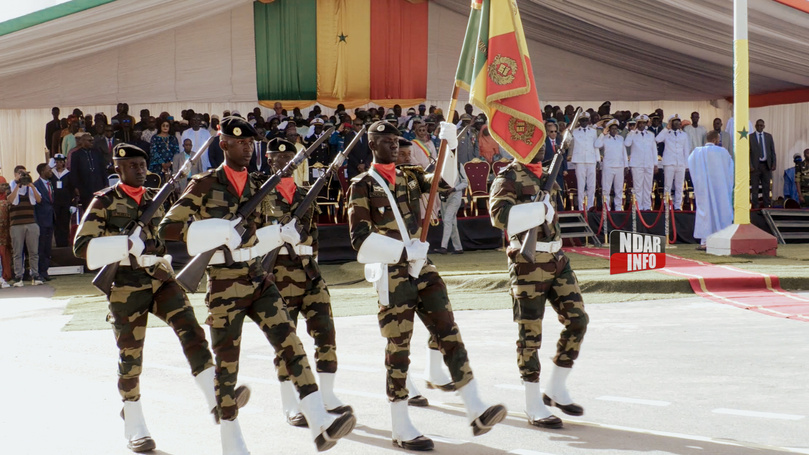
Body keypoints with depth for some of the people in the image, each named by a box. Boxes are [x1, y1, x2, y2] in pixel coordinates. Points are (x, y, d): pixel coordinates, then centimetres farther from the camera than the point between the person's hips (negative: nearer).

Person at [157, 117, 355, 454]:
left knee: (290, 343, -11)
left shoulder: (257, 185, 12)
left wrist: (282, 234, 4)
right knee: (227, 362, 4)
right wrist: (221, 233, -21)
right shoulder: (204, 185, -6)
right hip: (224, 287, -5)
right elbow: (166, 229, -13)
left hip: (258, 281, 5)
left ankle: (320, 425, -20)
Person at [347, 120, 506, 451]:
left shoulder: (409, 177, 15)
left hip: (422, 268, 6)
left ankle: (476, 412, -2)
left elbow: (445, 179, 3)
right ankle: (401, 430, 10)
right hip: (393, 276, -6)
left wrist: (450, 144, -10)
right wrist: (404, 252, -16)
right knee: (398, 349, 0)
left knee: (449, 334, -1)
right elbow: (360, 239, -11)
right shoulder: (362, 185, -4)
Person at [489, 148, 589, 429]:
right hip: (528, 264, -7)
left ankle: (556, 389, 18)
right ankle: (534, 406, 9)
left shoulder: (546, 176, 16)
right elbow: (500, 214, -26)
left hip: (557, 260, 7)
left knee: (577, 320, 2)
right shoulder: (508, 178, -9)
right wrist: (541, 209, -21)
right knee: (530, 334, -1)